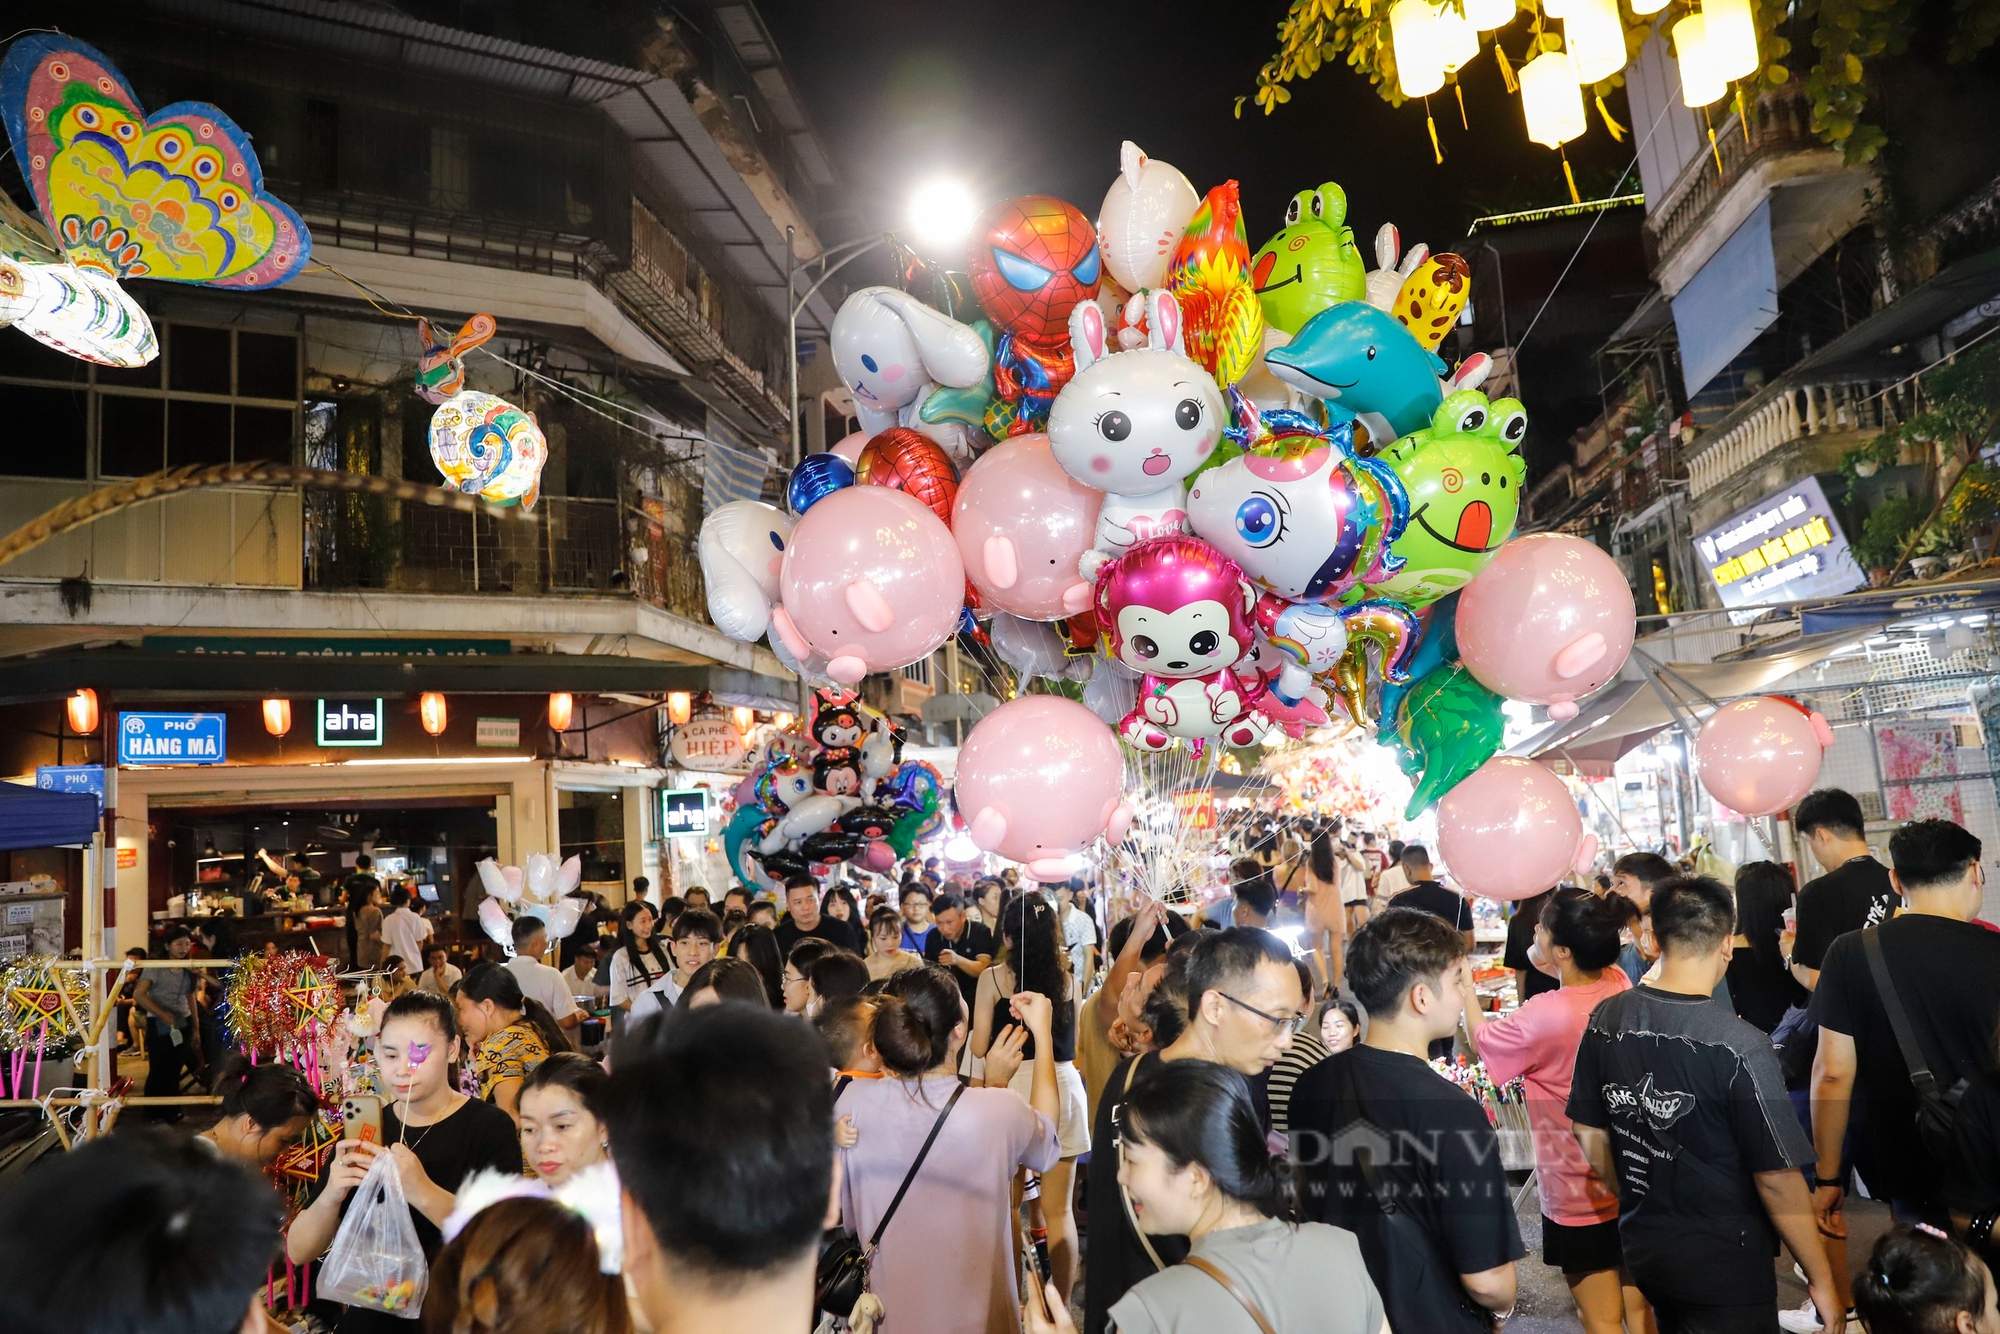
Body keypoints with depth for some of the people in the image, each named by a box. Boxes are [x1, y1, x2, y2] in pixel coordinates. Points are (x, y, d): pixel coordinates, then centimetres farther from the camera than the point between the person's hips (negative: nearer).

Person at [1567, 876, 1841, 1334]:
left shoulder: (1605, 1020, -8)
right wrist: (1822, 1280, -6)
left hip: (1641, 1246, 5)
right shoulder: (1740, 1045, -24)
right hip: (1724, 1262, -5)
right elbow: (1776, 1177, -19)